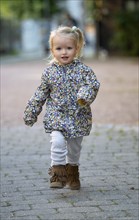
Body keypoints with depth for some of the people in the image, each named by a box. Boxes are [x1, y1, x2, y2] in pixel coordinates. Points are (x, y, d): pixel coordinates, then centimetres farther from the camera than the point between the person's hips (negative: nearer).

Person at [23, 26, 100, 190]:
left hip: (78, 118, 1)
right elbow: (40, 94, 7)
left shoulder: (82, 69, -3)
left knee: (74, 148, 14)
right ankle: (58, 174, -12)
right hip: (56, 116, -1)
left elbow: (93, 84, -13)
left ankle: (72, 174, 37)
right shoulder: (49, 72, 0)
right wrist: (31, 113, 9)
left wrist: (85, 95, -33)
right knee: (58, 142, -23)